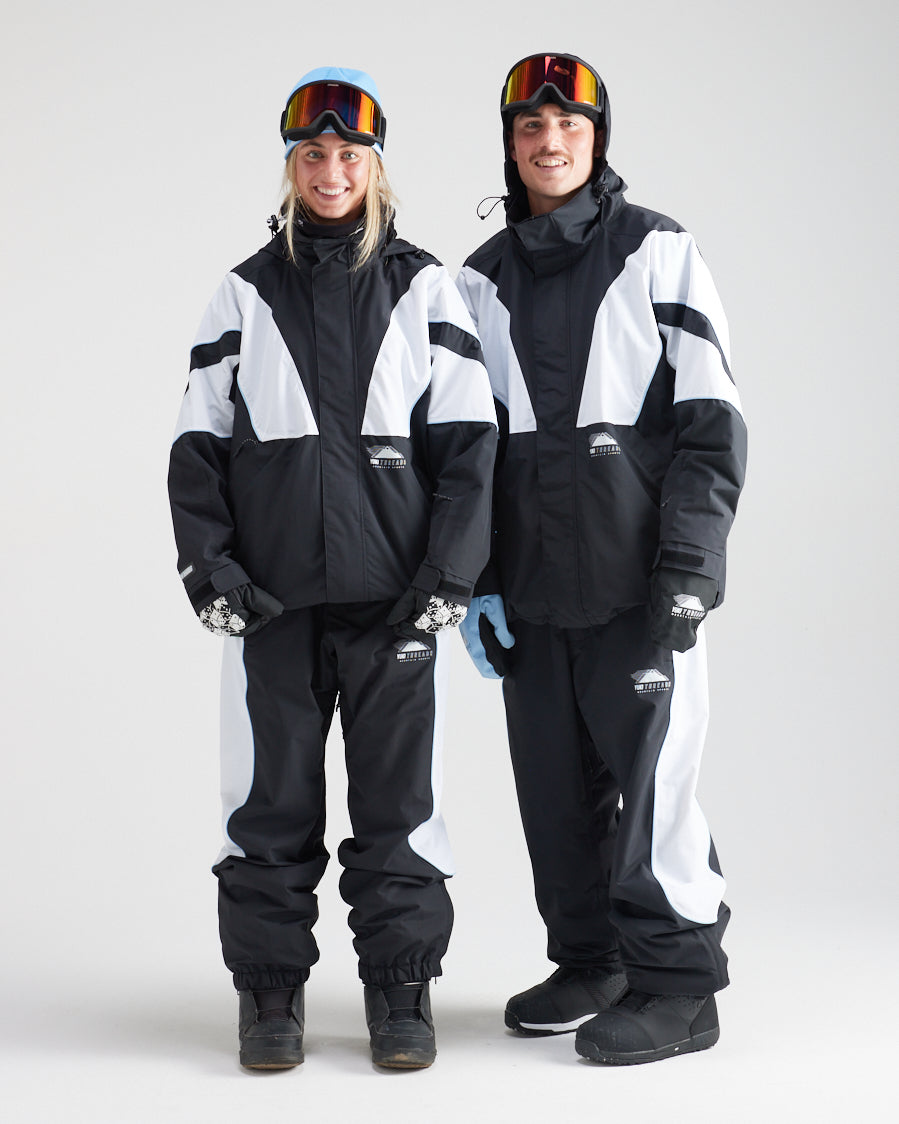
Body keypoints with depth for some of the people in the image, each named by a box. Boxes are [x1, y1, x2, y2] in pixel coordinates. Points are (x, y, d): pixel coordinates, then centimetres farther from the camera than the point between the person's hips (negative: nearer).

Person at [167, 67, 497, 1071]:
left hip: (394, 592, -1)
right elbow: (198, 442, 9)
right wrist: (208, 569, -3)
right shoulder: (245, 295, 11)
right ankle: (270, 990, 15)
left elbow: (466, 439, 4)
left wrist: (448, 575, -6)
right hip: (272, 594, 1)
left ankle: (400, 989, 14)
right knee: (271, 797, 3)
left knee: (397, 793, 3)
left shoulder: (424, 289, 8)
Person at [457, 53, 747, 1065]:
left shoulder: (660, 254, 1)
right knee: (554, 783, 8)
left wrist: (688, 571, -12)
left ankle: (677, 984, 6)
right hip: (532, 589, 4)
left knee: (647, 777, -6)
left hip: (637, 583, -4)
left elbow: (711, 421, -4)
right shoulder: (482, 281, 13)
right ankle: (589, 963, 22)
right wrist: (476, 582, 7)